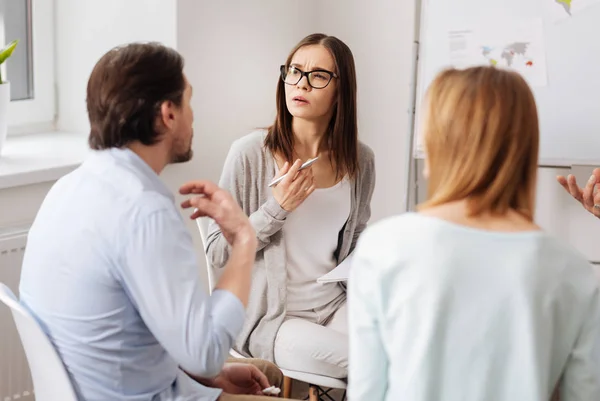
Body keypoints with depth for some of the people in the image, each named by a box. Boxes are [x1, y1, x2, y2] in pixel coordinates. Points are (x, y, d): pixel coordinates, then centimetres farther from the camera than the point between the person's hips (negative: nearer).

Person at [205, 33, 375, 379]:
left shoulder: (360, 160, 0)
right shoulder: (250, 152, -14)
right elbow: (217, 252, -8)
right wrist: (276, 208, -20)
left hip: (336, 305, 4)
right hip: (269, 316, -4)